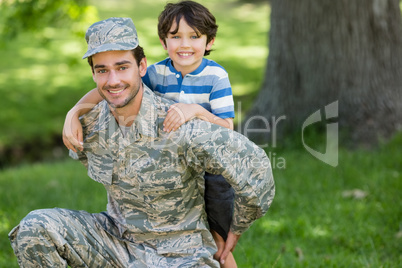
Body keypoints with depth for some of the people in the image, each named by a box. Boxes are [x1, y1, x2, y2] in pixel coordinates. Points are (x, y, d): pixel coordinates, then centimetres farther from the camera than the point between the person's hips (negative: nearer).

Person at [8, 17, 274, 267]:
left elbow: (254, 164, -19)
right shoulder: (89, 126, -7)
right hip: (117, 236, 5)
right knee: (35, 228, -17)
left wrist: (236, 229, -5)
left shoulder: (181, 129, -26)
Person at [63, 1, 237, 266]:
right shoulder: (157, 73, -6)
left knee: (217, 245, 2)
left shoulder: (216, 76, -13)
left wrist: (196, 110, -37)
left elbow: (226, 130, -19)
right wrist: (74, 113, -22)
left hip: (212, 171, -3)